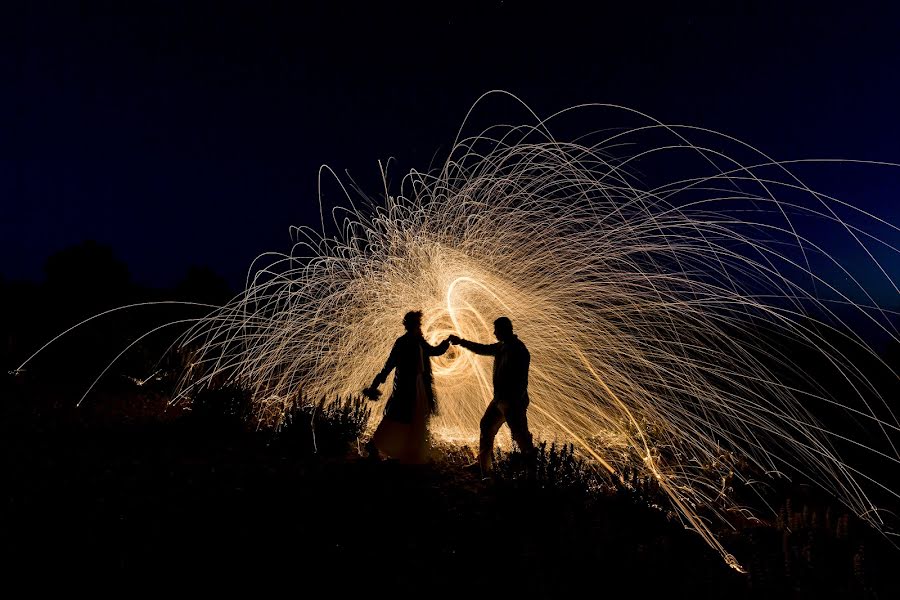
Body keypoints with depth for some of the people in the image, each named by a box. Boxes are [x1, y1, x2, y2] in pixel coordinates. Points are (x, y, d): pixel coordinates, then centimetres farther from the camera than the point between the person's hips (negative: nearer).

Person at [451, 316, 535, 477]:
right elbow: (483, 349, 25)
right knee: (486, 427, 18)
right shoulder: (503, 347, 9)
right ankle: (483, 465, 30)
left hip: (513, 402, -10)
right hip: (500, 399, 10)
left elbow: (520, 380, -23)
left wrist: (515, 404, -24)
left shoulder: (518, 351, -19)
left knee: (521, 436, -8)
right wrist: (461, 341, 26)